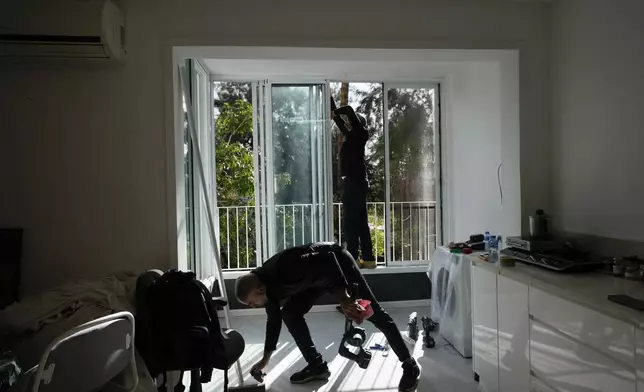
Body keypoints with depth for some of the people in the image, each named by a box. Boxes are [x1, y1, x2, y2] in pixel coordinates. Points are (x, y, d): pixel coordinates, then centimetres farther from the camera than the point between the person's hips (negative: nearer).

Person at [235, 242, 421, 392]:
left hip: (338, 263, -8)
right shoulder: (269, 285, -9)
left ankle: (410, 365, 5)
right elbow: (274, 320, 7)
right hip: (317, 278, 9)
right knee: (289, 314, 0)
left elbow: (327, 260, -37)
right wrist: (266, 358, 14)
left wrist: (343, 298, -37)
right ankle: (317, 365, 9)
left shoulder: (284, 270, -39)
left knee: (373, 312, -6)